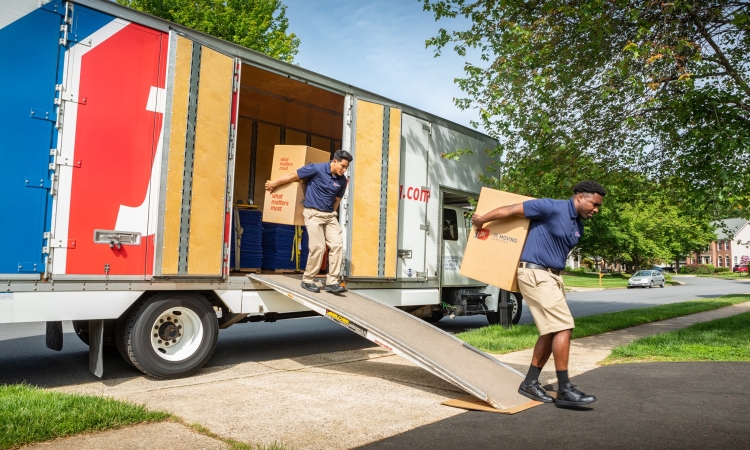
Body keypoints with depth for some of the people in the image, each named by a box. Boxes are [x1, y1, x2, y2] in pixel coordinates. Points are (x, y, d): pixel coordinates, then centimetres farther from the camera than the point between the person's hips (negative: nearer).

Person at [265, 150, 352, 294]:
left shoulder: (342, 180, 3)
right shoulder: (316, 169, -14)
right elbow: (292, 176, -4)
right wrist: (274, 184, 6)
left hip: (330, 215, 6)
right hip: (313, 213, -5)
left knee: (337, 245, -6)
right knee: (318, 247, -8)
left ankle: (332, 282, 0)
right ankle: (307, 280, 9)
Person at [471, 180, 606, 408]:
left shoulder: (578, 227, 14)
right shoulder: (552, 208, -13)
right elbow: (511, 210, -10)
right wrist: (481, 220, -1)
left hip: (552, 277, 10)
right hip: (536, 274, -10)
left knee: (551, 332, 9)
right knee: (563, 327, -12)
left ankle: (530, 383, 19)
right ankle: (564, 390, -5)